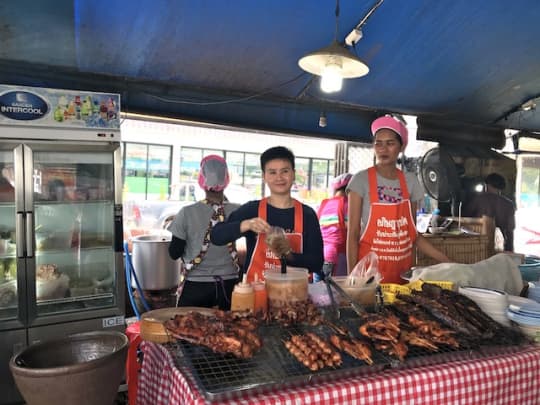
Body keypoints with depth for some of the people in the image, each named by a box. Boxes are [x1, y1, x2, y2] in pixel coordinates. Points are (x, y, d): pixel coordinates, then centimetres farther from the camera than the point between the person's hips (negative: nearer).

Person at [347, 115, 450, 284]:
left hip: (403, 271, 4)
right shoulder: (361, 180, -8)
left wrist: (446, 261, 4)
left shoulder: (410, 181, 4)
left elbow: (412, 233, 9)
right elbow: (353, 233, -9)